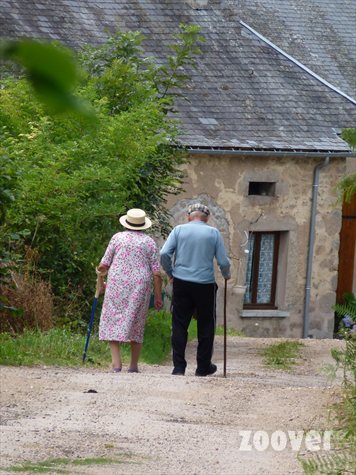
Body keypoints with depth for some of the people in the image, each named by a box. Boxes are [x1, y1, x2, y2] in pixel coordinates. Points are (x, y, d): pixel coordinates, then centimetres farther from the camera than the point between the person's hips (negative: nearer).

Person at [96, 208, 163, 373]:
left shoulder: (118, 238, 3)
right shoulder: (149, 242, 5)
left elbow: (104, 265, 3)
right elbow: (156, 273, 1)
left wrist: (100, 271, 27)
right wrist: (158, 297, 7)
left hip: (117, 284, -1)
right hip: (140, 286, 1)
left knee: (113, 321, 3)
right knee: (136, 323, 12)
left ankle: (116, 361, -12)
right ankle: (133, 364, 12)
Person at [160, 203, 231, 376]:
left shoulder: (179, 230, 3)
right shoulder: (213, 233, 2)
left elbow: (164, 254, -6)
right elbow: (223, 261, 0)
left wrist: (170, 273, 10)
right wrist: (226, 275, 20)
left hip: (181, 283, 1)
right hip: (205, 284, -1)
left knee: (179, 325, 6)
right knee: (206, 327, 11)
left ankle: (178, 366, 1)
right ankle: (203, 367, 15)